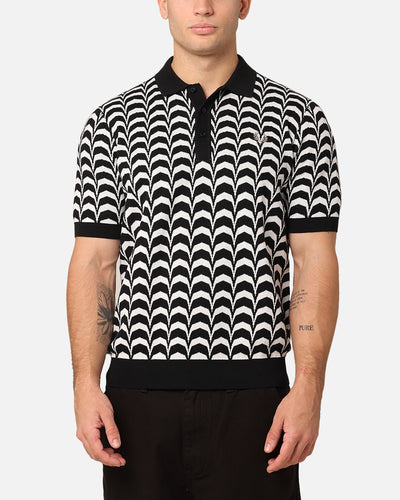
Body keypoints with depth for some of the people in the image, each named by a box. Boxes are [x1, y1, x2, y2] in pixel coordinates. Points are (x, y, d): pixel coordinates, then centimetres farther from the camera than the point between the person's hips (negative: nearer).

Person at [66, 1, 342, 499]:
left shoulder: (299, 118, 4)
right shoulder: (112, 122, 7)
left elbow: (314, 259, -1)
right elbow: (94, 261, 3)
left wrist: (309, 387, -11)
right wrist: (86, 385, -8)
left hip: (252, 399, -1)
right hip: (139, 393, 1)